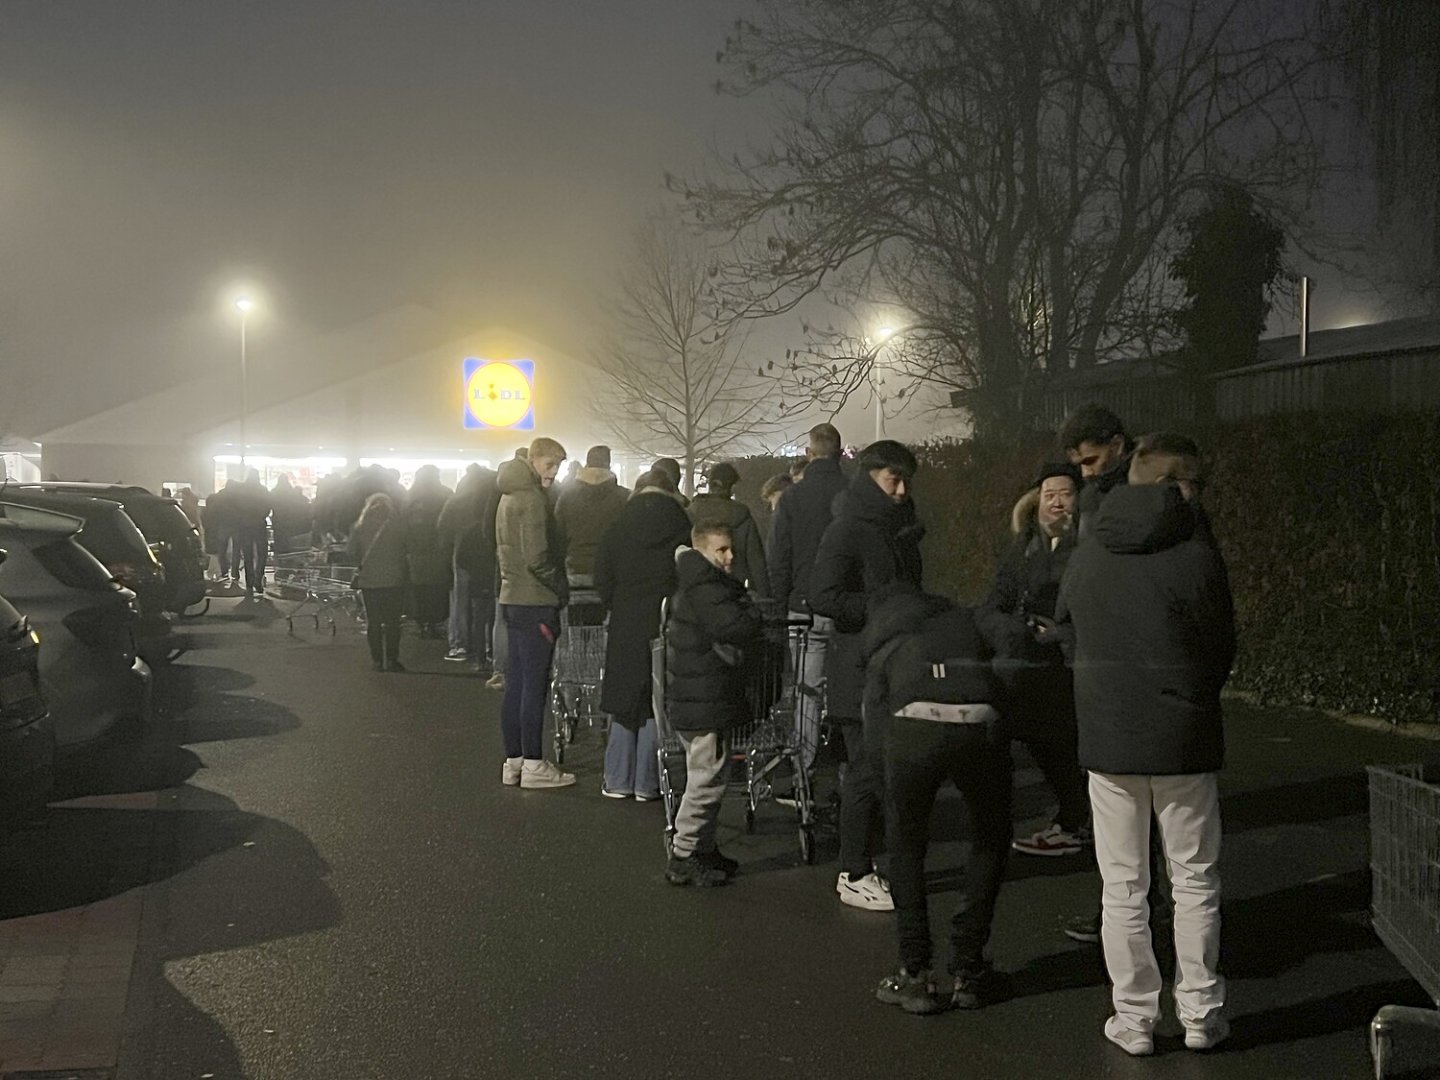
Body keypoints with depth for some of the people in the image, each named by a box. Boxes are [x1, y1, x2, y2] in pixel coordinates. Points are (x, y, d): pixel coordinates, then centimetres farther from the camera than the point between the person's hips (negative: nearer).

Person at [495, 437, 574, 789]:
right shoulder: (532, 499, -14)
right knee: (535, 684, -4)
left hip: (512, 599, 10)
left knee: (516, 684, 12)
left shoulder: (509, 496, 16)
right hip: (535, 602, -10)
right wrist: (562, 589, -7)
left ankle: (513, 760, 18)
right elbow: (537, 559, -20)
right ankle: (533, 765, 0)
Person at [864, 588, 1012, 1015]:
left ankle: (915, 975, 19)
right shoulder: (963, 621, 37)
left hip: (915, 728, -1)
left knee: (906, 850, 20)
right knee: (988, 846, 24)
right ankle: (968, 971, 24)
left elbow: (875, 712, 17)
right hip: (983, 726, 1)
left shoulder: (882, 647, 29)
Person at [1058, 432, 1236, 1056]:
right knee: (1195, 882, 12)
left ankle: (1134, 1020, 15)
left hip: (1106, 737, 2)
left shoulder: (1087, 555, 0)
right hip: (1184, 738, -2)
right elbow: (1223, 646, -1)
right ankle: (1200, 1015, 19)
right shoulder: (1197, 554, -9)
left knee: (1123, 887, 10)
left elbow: (1063, 618, 13)